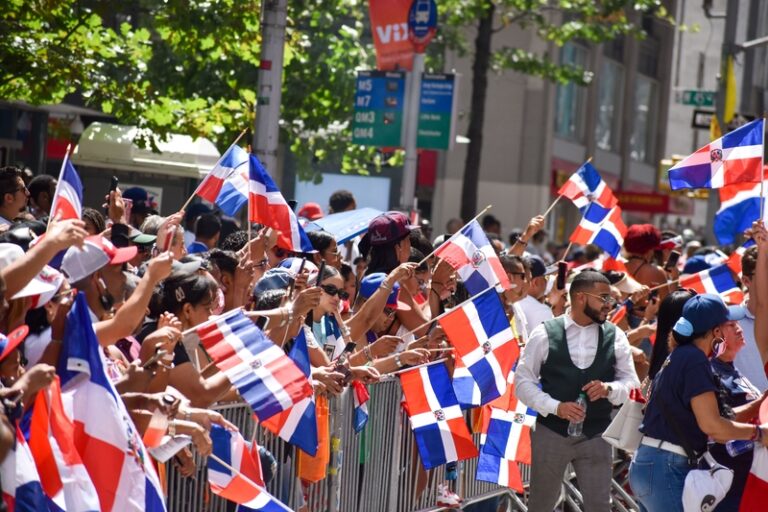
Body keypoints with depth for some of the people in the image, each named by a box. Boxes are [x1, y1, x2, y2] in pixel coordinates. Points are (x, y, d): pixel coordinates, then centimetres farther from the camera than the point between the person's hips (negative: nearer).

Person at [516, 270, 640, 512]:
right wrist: (555, 406, -18)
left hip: (595, 436, 2)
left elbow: (632, 383, 5)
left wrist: (609, 389, -18)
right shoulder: (544, 334, -6)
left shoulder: (615, 337, 1)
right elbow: (523, 380, -3)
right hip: (551, 433, -1)